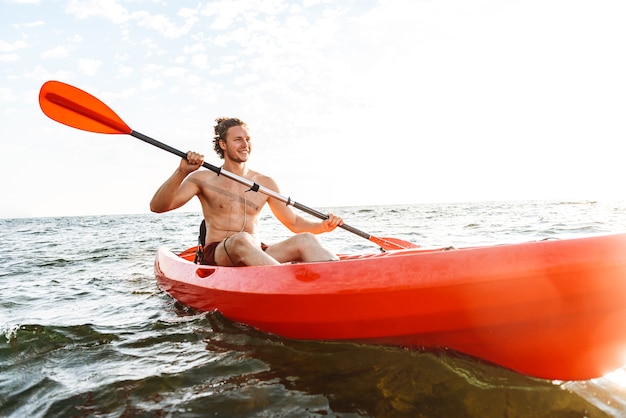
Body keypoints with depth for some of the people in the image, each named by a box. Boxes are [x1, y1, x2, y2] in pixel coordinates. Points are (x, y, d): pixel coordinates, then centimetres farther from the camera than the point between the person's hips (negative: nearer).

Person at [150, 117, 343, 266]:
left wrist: (323, 225, -4)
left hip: (258, 257, 4)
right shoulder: (204, 179, 2)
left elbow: (294, 223, 16)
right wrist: (182, 172, -24)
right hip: (216, 256, -3)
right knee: (241, 240, -38)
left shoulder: (265, 183, 12)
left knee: (305, 239, -23)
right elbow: (157, 206, -8)